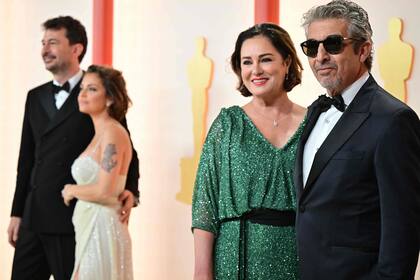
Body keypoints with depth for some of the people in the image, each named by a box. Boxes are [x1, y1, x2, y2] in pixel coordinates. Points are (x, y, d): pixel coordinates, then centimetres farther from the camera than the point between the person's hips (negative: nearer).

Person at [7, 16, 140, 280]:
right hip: (33, 219, 6)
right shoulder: (36, 97, 14)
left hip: (74, 219, -6)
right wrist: (17, 212, 15)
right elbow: (27, 159, 16)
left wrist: (130, 191, -18)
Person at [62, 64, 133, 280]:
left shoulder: (113, 133, -14)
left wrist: (72, 190, -6)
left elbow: (105, 191, -21)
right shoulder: (100, 134, 14)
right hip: (90, 229, 9)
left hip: (102, 228, -9)